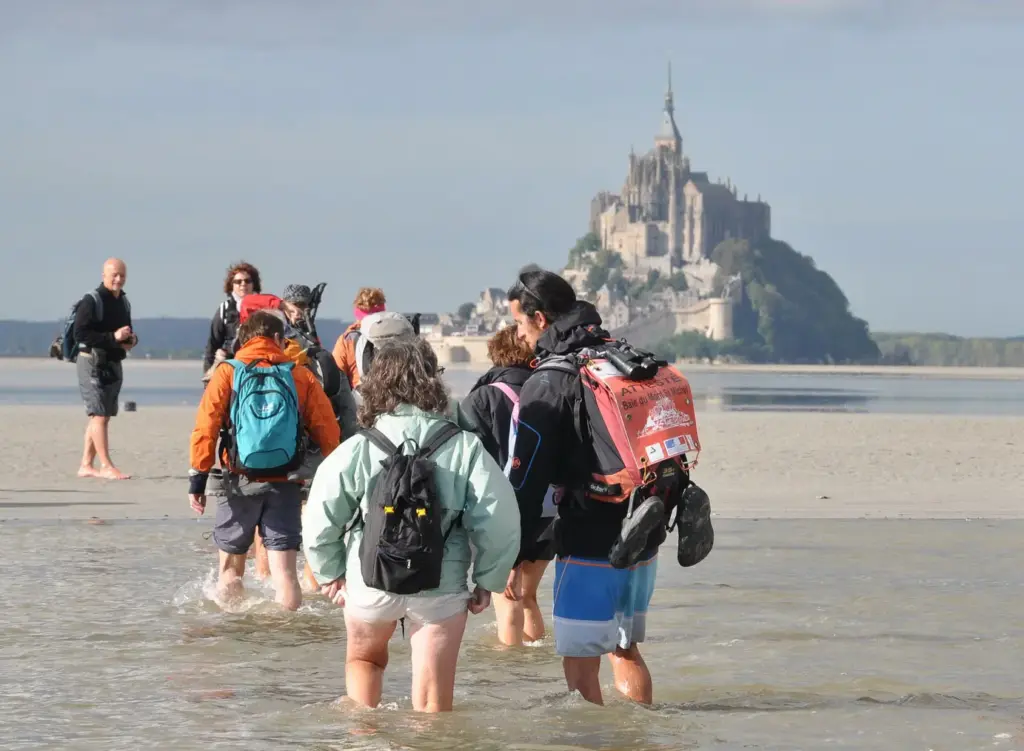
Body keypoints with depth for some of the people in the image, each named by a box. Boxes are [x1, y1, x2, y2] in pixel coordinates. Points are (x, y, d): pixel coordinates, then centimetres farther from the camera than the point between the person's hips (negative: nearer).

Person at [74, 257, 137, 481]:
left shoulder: (123, 302, 13)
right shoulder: (91, 301, -12)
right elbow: (80, 333, -20)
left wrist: (131, 340, 1)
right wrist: (113, 337, -25)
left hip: (114, 364, 8)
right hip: (93, 362, -8)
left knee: (102, 416, 9)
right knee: (99, 414, -11)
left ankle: (86, 465, 15)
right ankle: (106, 466, -12)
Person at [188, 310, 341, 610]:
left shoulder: (227, 373, 1)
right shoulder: (301, 377, 4)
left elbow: (205, 427, -7)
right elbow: (328, 431, 3)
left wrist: (198, 478, -4)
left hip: (240, 483, 0)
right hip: (286, 484, 0)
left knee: (231, 567, 15)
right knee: (284, 571, -1)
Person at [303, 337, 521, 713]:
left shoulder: (357, 450, -10)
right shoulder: (465, 448, -12)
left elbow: (319, 523, -5)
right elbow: (500, 522, -13)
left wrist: (330, 574, 12)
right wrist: (487, 582, 2)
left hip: (369, 583, 1)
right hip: (442, 588, -1)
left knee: (364, 658, 29)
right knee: (434, 700, 9)